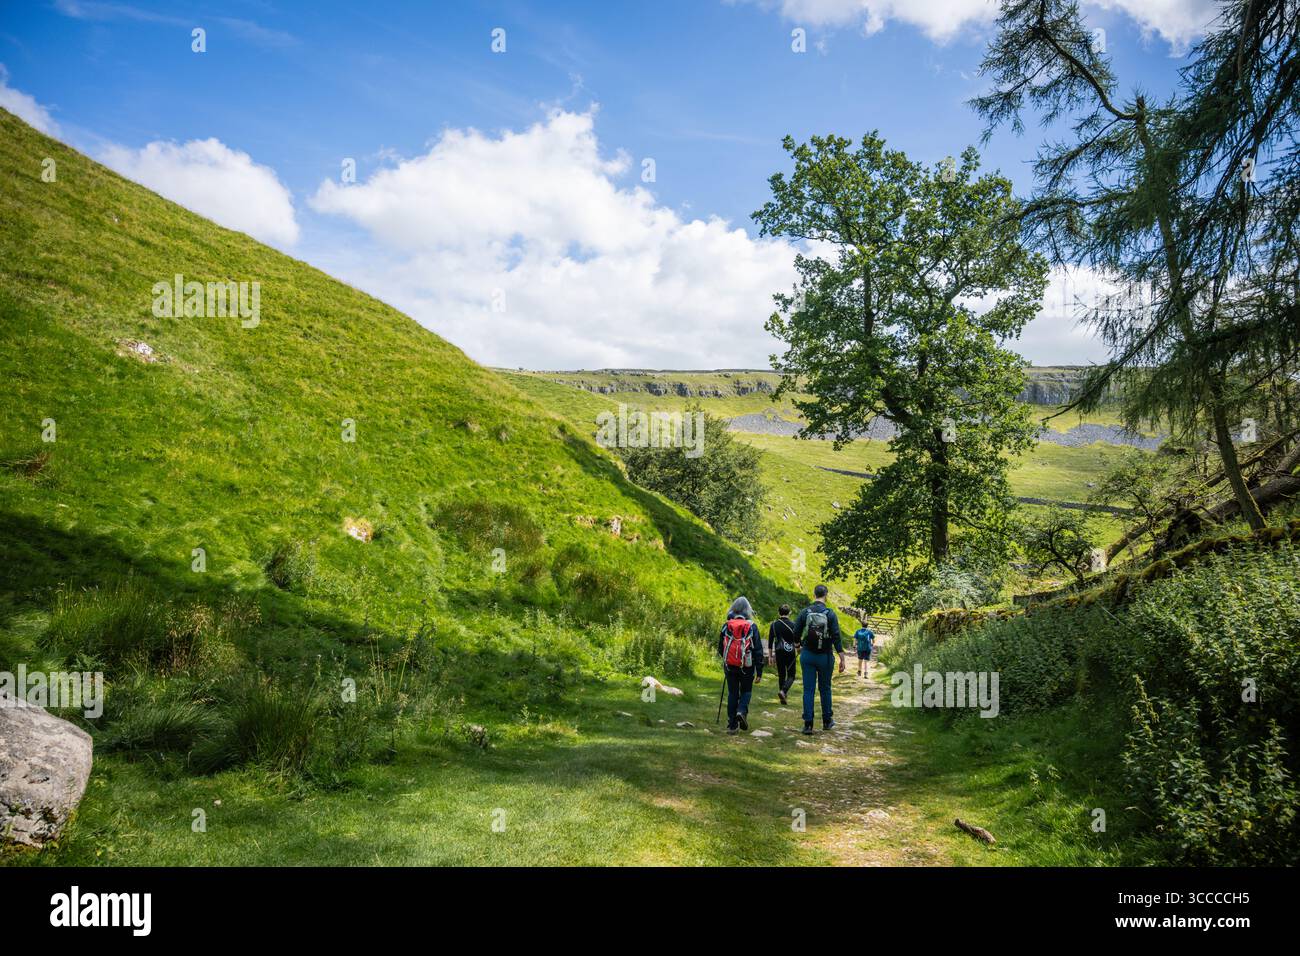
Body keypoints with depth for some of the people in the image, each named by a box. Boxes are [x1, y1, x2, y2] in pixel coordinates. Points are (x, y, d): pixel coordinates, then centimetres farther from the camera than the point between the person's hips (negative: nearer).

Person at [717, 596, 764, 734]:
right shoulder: (752, 627, -5)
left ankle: (732, 725, 10)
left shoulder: (726, 626, 1)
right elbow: (758, 650, -6)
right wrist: (759, 672, -2)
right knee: (746, 690, 17)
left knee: (732, 694, 11)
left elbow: (720, 649, 10)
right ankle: (742, 711, -10)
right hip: (747, 667, -2)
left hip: (730, 666, 2)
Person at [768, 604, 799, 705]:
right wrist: (798, 652, 11)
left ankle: (783, 697, 14)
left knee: (781, 675, 13)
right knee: (791, 676, 5)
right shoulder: (792, 624, -6)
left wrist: (770, 655, 8)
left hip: (779, 653, 3)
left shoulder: (773, 624, 1)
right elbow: (797, 641, -3)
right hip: (790, 653, -3)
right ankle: (783, 691, -19)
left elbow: (770, 641, 2)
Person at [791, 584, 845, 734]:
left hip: (807, 655, 0)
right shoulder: (830, 613, -8)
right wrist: (842, 659, -8)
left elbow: (796, 634, 0)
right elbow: (836, 637, -11)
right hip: (825, 656, 0)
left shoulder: (804, 612, -4)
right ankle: (827, 721, 25)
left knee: (808, 689, 3)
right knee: (825, 689, 14)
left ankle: (808, 724, -1)